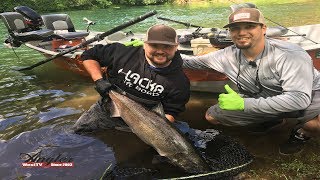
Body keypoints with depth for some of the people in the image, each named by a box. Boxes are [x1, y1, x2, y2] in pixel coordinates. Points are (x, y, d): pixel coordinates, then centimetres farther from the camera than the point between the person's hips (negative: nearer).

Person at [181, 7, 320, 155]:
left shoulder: (290, 54, -28)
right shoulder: (229, 55, -13)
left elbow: (299, 98, -35)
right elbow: (193, 61, -2)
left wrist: (243, 103, -38)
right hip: (261, 102, 5)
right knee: (212, 116, -1)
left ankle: (302, 132, 4)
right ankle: (273, 119, 14)